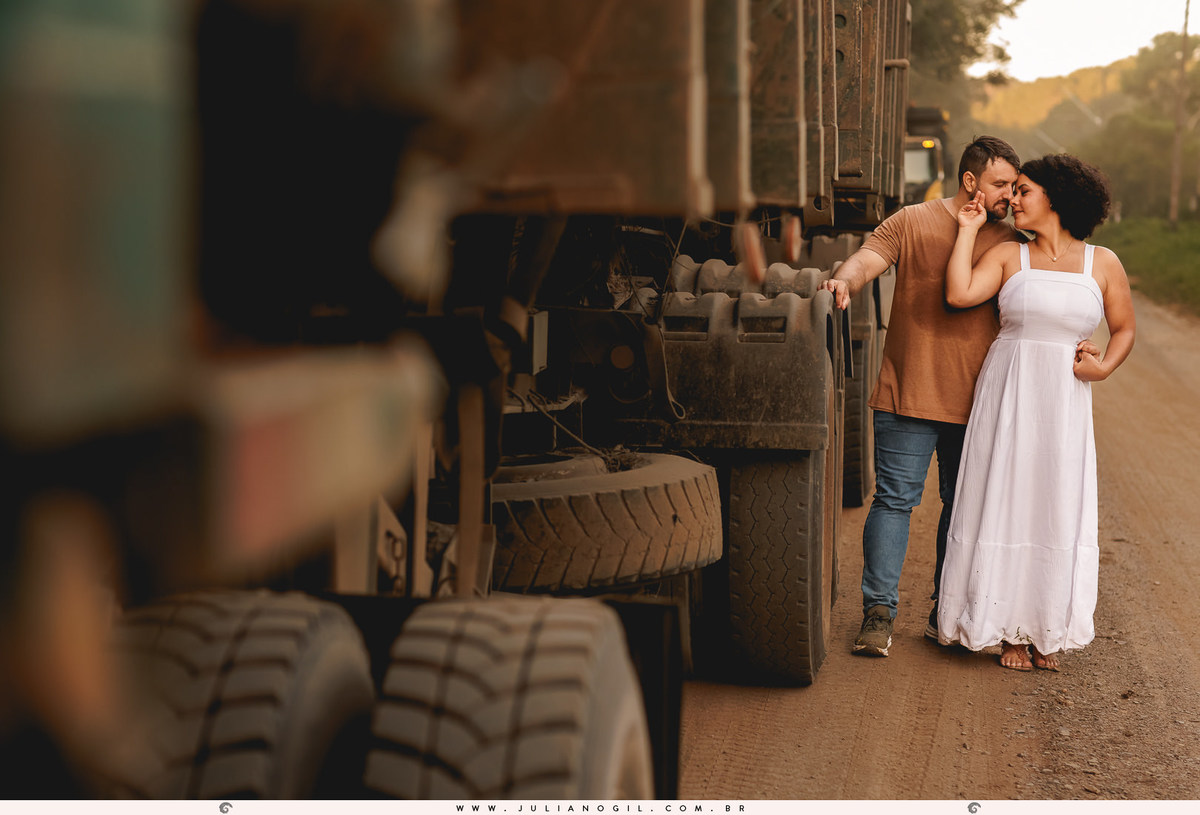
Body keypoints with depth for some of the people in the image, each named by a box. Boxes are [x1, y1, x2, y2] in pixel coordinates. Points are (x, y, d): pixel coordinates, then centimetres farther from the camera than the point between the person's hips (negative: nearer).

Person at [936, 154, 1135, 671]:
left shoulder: (1102, 264, 5)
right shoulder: (1007, 256, 4)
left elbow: (1124, 329, 13)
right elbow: (959, 294, -13)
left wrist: (1105, 367, -5)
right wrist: (968, 230, -4)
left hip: (1064, 403, 0)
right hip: (1007, 396, 0)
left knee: (1057, 509, 3)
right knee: (1005, 505, 1)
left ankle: (1048, 632, 17)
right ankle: (1010, 632, 13)